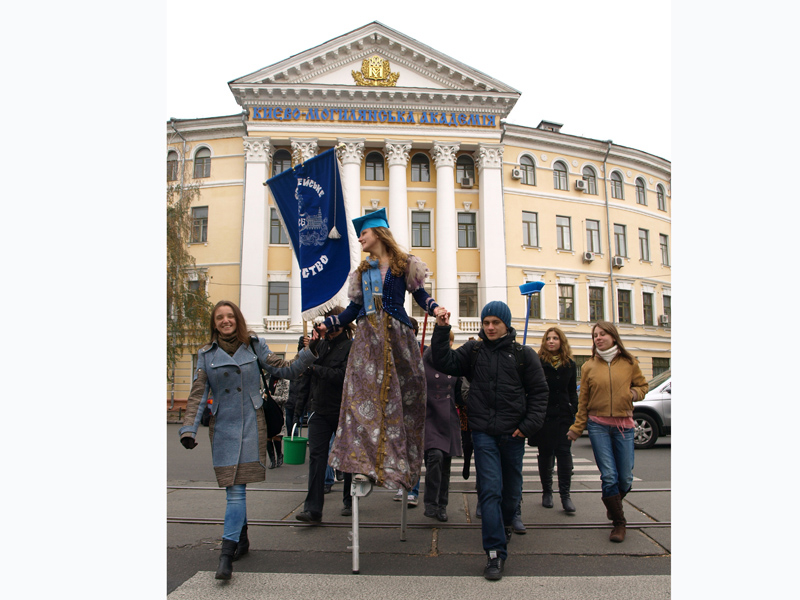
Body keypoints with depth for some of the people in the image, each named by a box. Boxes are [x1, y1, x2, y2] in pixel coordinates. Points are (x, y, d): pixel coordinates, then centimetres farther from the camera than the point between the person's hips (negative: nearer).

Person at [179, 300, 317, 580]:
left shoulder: (254, 346, 4)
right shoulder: (206, 354, 7)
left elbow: (283, 369, 3)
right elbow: (198, 394, 3)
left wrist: (310, 353, -7)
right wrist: (189, 428, -7)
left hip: (251, 424, -2)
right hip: (222, 427, 2)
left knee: (237, 487, -7)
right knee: (233, 486, 8)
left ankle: (227, 552, -5)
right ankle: (242, 538, 28)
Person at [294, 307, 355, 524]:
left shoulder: (350, 347, -8)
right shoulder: (320, 344, 10)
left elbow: (342, 375, -20)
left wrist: (315, 368, -15)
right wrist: (310, 347, -7)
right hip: (320, 410, 4)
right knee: (316, 456, -5)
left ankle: (350, 502, 27)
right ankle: (313, 509, -5)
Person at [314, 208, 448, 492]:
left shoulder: (404, 264, 8)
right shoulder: (361, 271, 19)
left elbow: (420, 295, 5)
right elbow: (354, 308, 19)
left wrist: (434, 308, -15)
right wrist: (327, 324, 12)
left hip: (397, 335, -3)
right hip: (367, 338, 3)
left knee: (401, 395, -3)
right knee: (365, 393, -10)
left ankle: (400, 465, 7)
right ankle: (366, 466, -11)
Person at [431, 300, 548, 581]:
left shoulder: (523, 354, 2)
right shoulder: (473, 350, 5)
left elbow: (539, 392, 4)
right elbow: (445, 362, -5)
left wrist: (529, 424, -5)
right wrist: (441, 331, -13)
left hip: (513, 434, 1)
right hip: (483, 433, -1)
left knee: (511, 489, 16)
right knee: (490, 490, -6)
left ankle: (503, 524, 45)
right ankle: (496, 552, 0)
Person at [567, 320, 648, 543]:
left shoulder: (629, 362, 5)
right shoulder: (588, 366, 5)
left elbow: (642, 385, 16)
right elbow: (583, 401, 9)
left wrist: (634, 393, -7)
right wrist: (576, 428, 7)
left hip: (624, 425, 1)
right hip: (598, 425, -1)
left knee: (626, 478, 4)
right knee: (609, 476, -6)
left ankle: (613, 506, 36)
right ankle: (619, 522, 11)